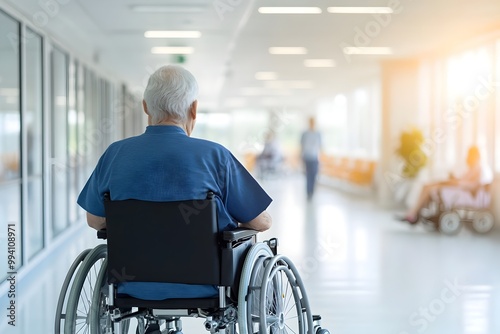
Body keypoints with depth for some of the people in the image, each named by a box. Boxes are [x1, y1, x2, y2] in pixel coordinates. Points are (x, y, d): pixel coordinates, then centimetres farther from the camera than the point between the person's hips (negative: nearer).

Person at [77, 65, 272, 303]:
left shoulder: (115, 154, -8)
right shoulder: (213, 155, -17)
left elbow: (95, 220, 6)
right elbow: (262, 222, -9)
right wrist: (233, 224, 12)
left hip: (135, 286, 4)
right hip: (203, 287, -3)